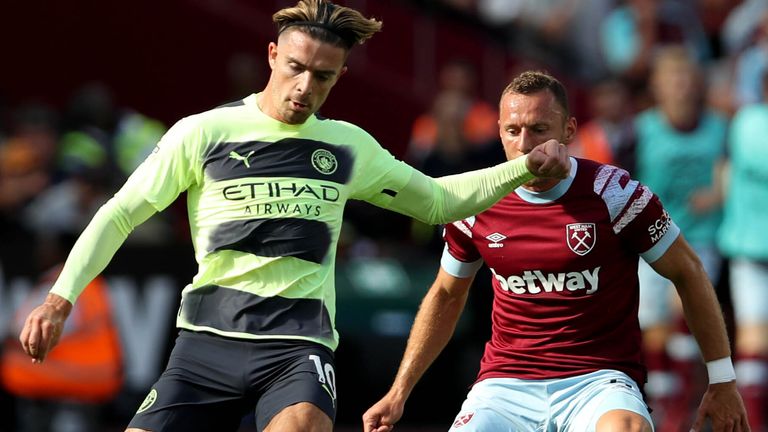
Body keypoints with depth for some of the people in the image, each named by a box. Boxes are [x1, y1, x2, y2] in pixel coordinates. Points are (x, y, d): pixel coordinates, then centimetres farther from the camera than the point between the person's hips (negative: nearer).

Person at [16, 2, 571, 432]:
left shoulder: (347, 146, 12)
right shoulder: (203, 133, 2)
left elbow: (437, 201, 24)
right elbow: (120, 214, 4)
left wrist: (526, 168, 12)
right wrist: (61, 297, -7)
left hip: (298, 343, 0)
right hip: (209, 338, 0)